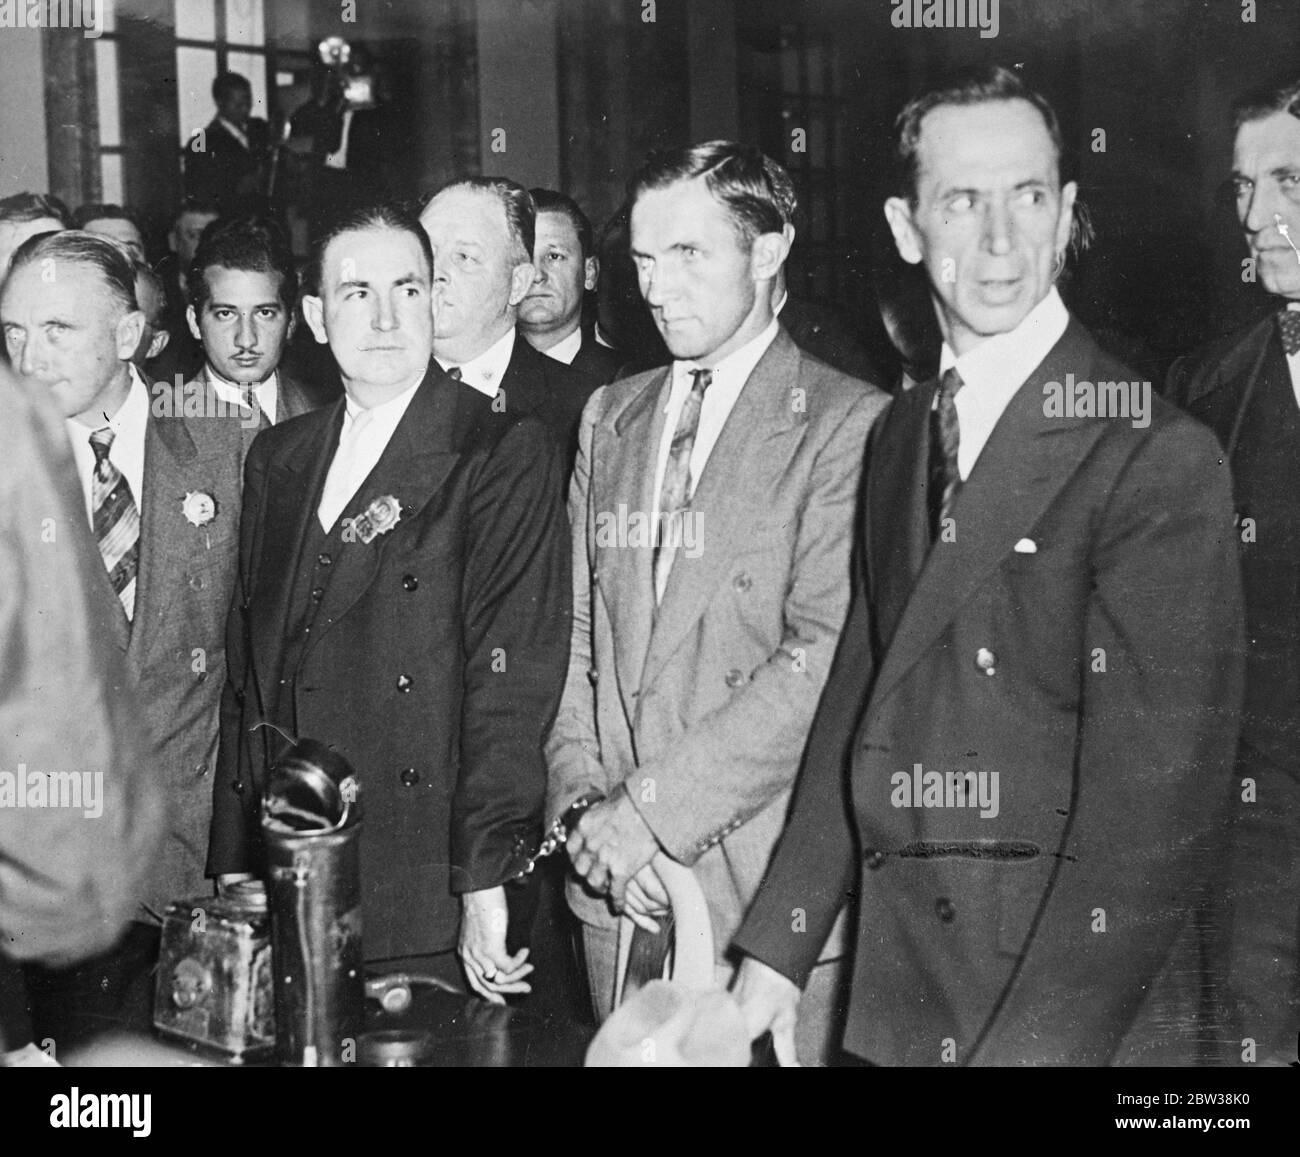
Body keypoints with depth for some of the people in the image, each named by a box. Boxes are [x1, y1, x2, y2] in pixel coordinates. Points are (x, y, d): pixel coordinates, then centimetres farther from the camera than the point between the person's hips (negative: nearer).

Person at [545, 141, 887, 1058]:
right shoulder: (610, 418, 12)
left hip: (765, 879, -5)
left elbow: (826, 659, -16)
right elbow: (576, 633, 11)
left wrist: (649, 808, -16)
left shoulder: (848, 425, -8)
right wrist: (586, 804, -2)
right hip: (615, 880, 5)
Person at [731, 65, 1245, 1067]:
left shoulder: (1159, 459, -14)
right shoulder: (899, 437, 7)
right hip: (896, 995, 6)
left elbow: (1154, 805, -18)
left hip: (1084, 1012, -6)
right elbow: (859, 695, 9)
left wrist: (1034, 1040, -22)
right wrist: (778, 945, 4)